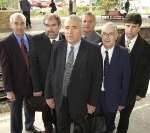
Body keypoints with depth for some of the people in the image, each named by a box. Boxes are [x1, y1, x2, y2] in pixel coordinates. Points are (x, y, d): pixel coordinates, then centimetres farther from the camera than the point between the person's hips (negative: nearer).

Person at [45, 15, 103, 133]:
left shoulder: (93, 49, -13)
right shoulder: (58, 47, -4)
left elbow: (97, 77, -10)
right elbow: (51, 72, 1)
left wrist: (92, 102, -8)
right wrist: (49, 95, 3)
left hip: (80, 100, -2)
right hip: (60, 98, 3)